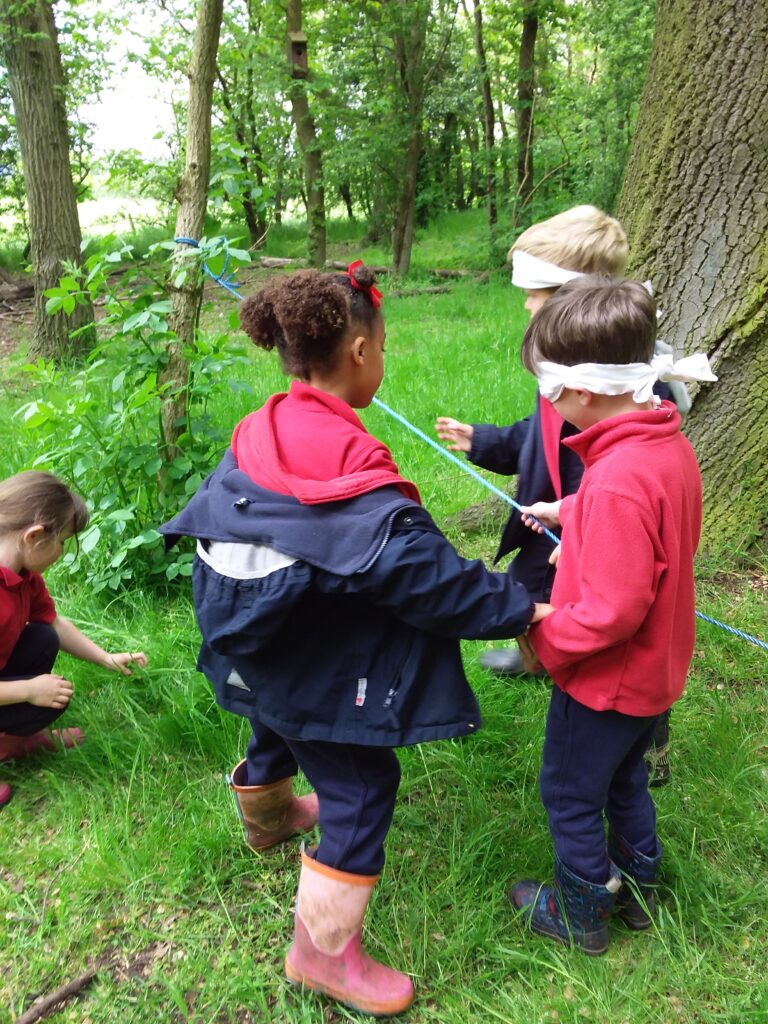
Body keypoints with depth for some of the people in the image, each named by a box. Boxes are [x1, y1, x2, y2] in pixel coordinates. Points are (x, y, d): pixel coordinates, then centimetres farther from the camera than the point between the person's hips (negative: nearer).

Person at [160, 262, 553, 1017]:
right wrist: (522, 610, -17)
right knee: (360, 786, 5)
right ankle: (324, 952, 21)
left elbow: (214, 520, 8)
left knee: (279, 726, 34)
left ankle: (269, 814, 66)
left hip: (254, 644, 9)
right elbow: (424, 571, -28)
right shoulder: (350, 466, -30)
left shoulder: (260, 432, -6)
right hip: (318, 668, -9)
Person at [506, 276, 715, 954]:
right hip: (657, 669, 9)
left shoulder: (617, 481, -34)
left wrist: (542, 641, -17)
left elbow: (613, 610, -32)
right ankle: (638, 887, 49)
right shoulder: (671, 445, -6)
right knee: (625, 778, 29)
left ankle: (582, 916, 37)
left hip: (608, 678, -8)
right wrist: (576, 518, 10)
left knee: (570, 795, 15)